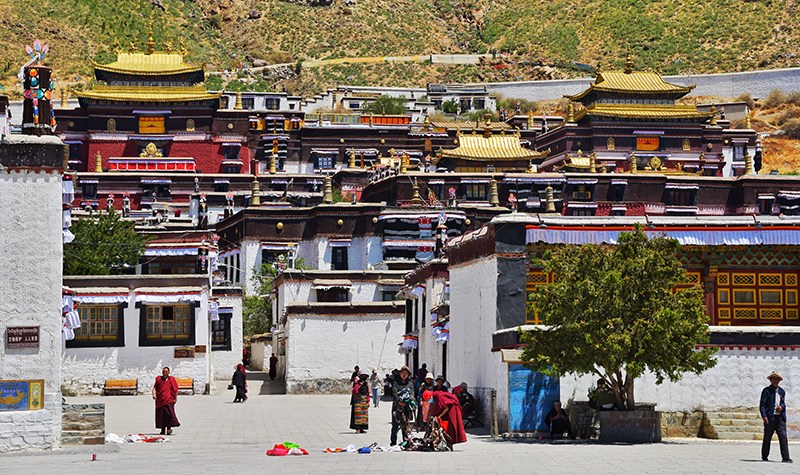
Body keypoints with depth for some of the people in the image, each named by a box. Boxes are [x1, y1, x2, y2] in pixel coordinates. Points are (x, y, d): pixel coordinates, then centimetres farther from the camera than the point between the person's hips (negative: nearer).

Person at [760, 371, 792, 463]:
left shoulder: (782, 391, 15)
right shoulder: (766, 391, -1)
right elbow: (762, 405, -5)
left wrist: (781, 407, 1)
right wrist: (764, 416, -16)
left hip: (780, 417, 4)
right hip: (770, 418, -4)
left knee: (783, 437, -5)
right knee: (767, 438, 3)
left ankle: (785, 458, -7)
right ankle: (764, 457, 16)